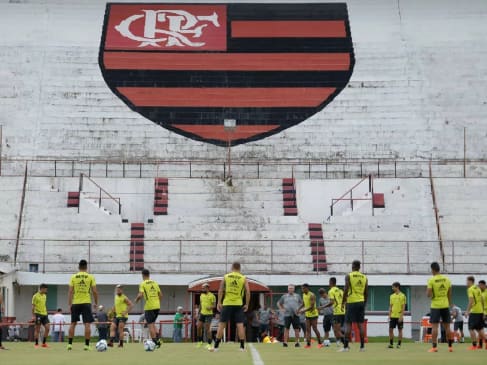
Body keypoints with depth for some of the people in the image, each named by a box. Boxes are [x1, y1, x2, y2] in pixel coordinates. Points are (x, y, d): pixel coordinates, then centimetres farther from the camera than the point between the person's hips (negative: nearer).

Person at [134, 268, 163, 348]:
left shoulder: (143, 284, -5)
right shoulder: (155, 283, 11)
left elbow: (140, 295, -17)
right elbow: (161, 295, 12)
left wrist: (136, 300, 3)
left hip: (149, 307, -5)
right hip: (157, 306, 5)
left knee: (150, 325, 1)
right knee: (152, 323, 19)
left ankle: (155, 342, -4)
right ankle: (157, 339, 4)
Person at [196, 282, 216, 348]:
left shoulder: (212, 296, -8)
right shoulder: (201, 295, 11)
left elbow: (214, 305, -10)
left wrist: (210, 307, -30)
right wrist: (198, 313, 19)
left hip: (208, 314, -6)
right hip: (202, 314, 6)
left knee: (207, 329, -7)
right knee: (198, 327, 1)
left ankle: (209, 344, 2)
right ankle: (200, 341, 17)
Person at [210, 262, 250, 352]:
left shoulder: (226, 277, 4)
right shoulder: (243, 278, 3)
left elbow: (220, 291, 0)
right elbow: (248, 292, -3)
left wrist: (219, 303, 5)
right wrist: (247, 304, 5)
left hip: (227, 304, 0)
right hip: (238, 304, 0)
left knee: (222, 324, 4)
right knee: (240, 325, 2)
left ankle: (216, 346, 3)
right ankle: (242, 346, -1)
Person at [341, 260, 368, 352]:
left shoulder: (349, 276, -5)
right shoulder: (364, 277, 9)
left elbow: (346, 290, -12)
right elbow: (366, 292, 10)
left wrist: (343, 302, -2)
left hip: (351, 302, -4)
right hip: (361, 302, 4)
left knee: (348, 324, -3)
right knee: (360, 324, 7)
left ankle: (346, 346, -8)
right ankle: (362, 346, 6)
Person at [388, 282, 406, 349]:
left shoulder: (402, 296, -5)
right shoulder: (392, 296, 11)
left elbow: (403, 307, -7)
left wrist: (401, 316, -14)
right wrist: (389, 315, 6)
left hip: (399, 316, -5)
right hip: (393, 316, 5)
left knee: (400, 330, 2)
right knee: (390, 329, 0)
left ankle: (399, 344, 7)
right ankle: (391, 343, 7)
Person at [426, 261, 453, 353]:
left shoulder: (431, 280, -9)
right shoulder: (447, 279, 5)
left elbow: (428, 295, -12)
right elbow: (449, 295, 9)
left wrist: (427, 290, 9)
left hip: (435, 306, -4)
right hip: (445, 305, 4)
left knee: (434, 326, -4)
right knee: (447, 326, 10)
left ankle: (434, 347, -9)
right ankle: (450, 346, 12)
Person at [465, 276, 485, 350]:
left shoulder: (470, 289, -11)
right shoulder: (478, 288, 14)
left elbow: (471, 301, -20)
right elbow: (482, 300, 17)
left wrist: (467, 311, -20)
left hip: (474, 311, -8)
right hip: (480, 311, 8)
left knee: (471, 328, -5)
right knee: (479, 328, 14)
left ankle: (474, 345, -10)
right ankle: (480, 345, 14)